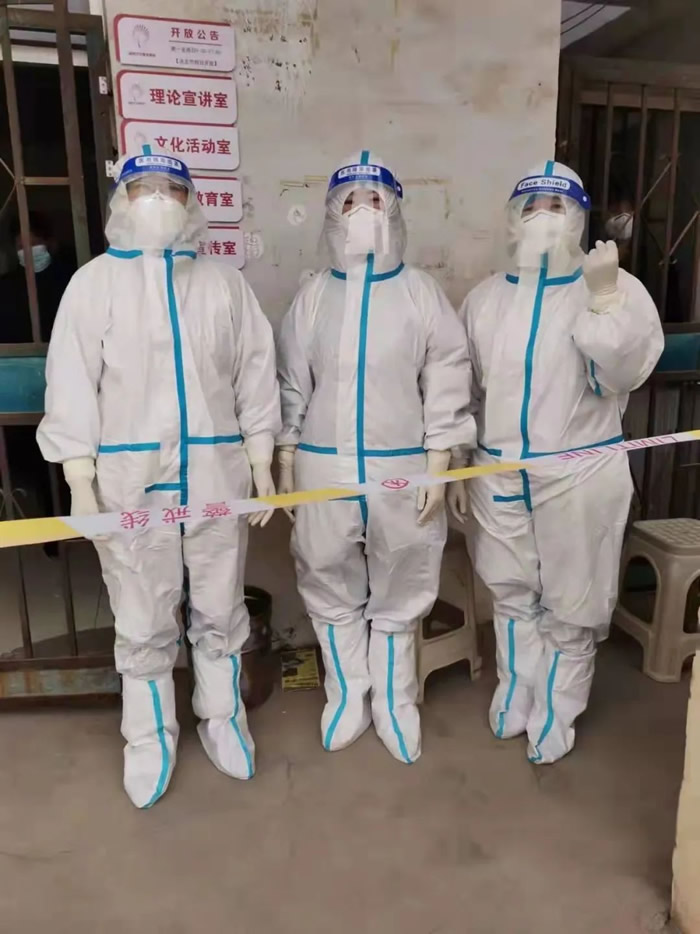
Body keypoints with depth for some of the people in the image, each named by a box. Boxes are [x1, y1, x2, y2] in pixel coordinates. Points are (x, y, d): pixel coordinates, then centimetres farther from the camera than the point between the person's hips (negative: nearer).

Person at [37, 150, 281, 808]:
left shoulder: (224, 283, 7)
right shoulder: (94, 282, 2)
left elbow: (255, 376, 7)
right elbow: (72, 383, -1)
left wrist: (261, 467, 4)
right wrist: (80, 480, -6)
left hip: (216, 475, 2)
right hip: (131, 479, -1)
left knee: (220, 611, 13)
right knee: (142, 623, 10)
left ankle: (221, 717, 35)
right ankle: (149, 738, 31)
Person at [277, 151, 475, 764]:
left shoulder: (422, 292, -2)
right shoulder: (313, 296, 4)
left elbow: (447, 383, -3)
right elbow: (293, 384, 7)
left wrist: (437, 467, -7)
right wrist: (285, 462, 5)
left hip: (402, 467, -1)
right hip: (324, 467, 2)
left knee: (399, 593, 10)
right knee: (332, 589, 12)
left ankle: (394, 702, 30)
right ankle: (348, 697, 33)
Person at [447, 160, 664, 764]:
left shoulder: (618, 289, -2)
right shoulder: (484, 297, 7)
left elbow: (621, 376, -15)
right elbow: (465, 389, 11)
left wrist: (604, 297, -24)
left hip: (580, 473, -3)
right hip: (498, 473, 3)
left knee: (570, 604, 8)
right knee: (512, 594, 16)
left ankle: (555, 716, 29)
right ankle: (515, 698, 37)